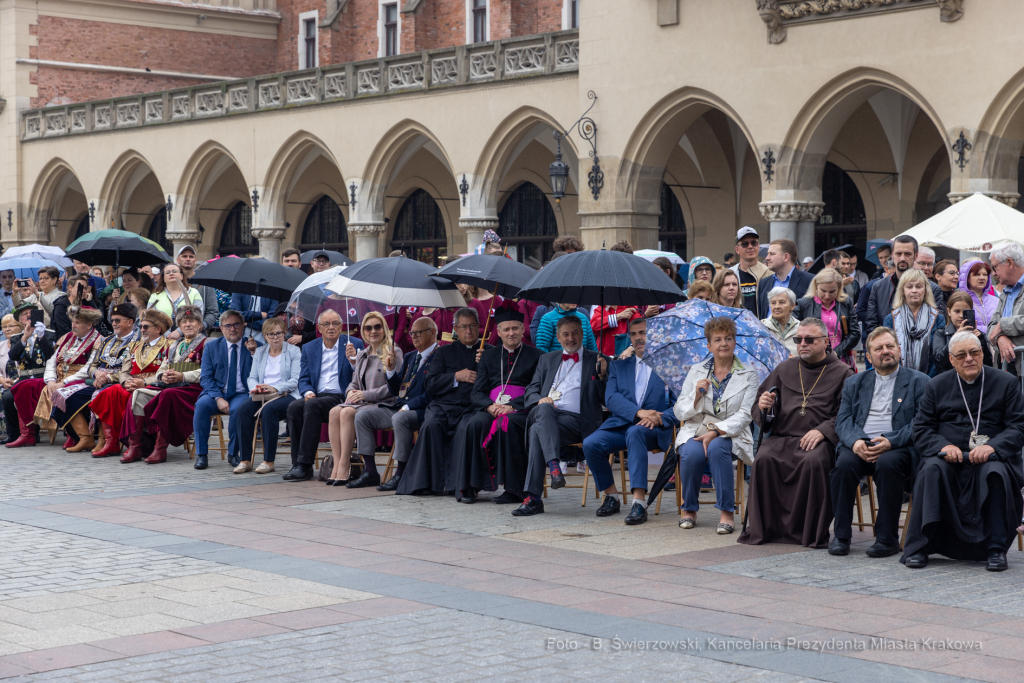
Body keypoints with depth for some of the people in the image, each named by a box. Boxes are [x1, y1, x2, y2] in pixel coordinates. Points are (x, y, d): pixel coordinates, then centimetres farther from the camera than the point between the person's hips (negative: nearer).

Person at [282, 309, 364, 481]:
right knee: (293, 407, -27)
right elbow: (303, 379, 15)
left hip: (340, 398, -4)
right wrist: (308, 392, -7)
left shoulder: (354, 344, 6)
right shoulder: (309, 348, 17)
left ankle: (304, 465, -33)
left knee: (312, 406, -32)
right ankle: (297, 465, -26)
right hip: (316, 397, 4)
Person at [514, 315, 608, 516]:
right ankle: (554, 466, -48)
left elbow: (607, 400, 8)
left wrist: (602, 377, -10)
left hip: (576, 420, -3)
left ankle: (533, 498, -37)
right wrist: (540, 400, -4)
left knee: (537, 431, -33)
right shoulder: (547, 360, 26)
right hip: (544, 414, 3)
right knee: (544, 409, -36)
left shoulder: (596, 360, 15)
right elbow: (531, 390, 20)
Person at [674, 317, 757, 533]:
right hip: (695, 432, 2)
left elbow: (745, 415, -6)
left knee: (716, 448, -36)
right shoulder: (696, 371, 12)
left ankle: (727, 511, -25)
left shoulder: (748, 375, 6)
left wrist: (716, 431, -19)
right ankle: (689, 508, -9)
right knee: (692, 453, -32)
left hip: (730, 435, -2)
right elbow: (679, 412, 8)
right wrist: (696, 395, -12)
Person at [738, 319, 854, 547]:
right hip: (782, 437, 3)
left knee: (814, 461, -36)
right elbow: (758, 412, 23)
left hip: (819, 440, -3)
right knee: (763, 459, -29)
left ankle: (812, 534, -24)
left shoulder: (842, 372, 10)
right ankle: (763, 529, -21)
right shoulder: (784, 369, 22)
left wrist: (822, 430, -17)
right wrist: (763, 407, -2)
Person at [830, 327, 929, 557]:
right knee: (844, 463, -30)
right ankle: (841, 535, -19)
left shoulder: (918, 381, 11)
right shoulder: (854, 383, 21)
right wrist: (855, 441, -13)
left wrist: (890, 442, -17)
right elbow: (843, 420, 10)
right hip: (860, 445, 3)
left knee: (887, 464, -36)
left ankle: (887, 538, -25)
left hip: (899, 447, -3)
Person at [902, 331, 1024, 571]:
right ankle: (918, 546, -28)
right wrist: (943, 446, -14)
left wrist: (992, 446, -18)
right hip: (950, 456, 1)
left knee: (996, 473, -35)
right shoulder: (936, 386, 12)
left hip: (990, 456, -1)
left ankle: (996, 549, -24)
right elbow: (921, 429, 7)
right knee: (931, 470, -32)